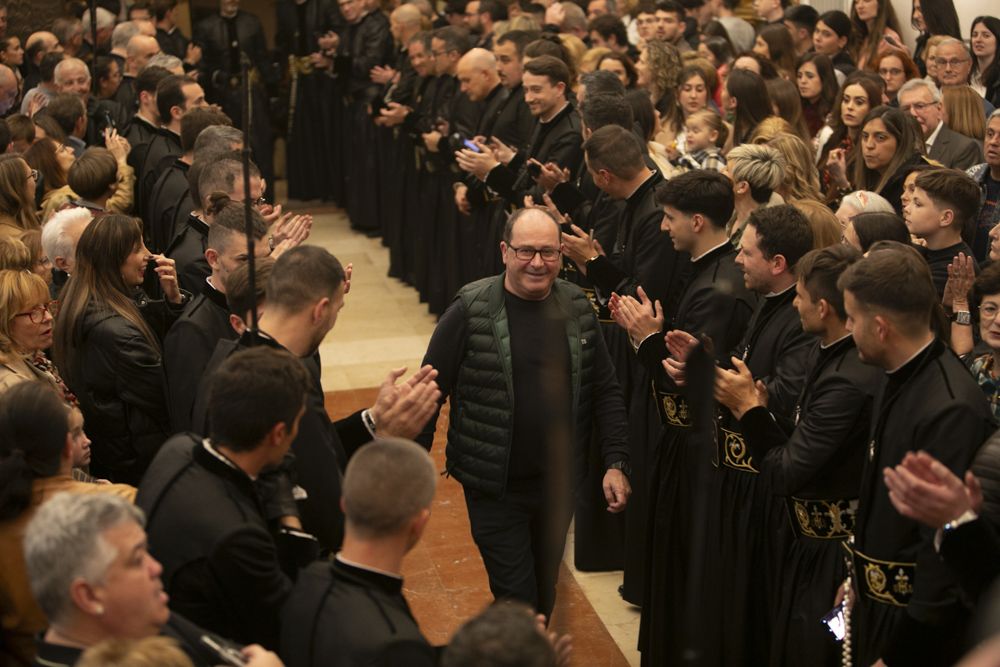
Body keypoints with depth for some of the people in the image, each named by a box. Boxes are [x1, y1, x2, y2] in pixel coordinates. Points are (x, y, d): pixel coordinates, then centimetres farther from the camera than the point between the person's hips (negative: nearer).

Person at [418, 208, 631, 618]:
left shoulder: (577, 308, 0)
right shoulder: (470, 311, -13)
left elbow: (605, 392, 7)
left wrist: (616, 462, -1)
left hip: (558, 484, 4)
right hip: (495, 488, -4)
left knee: (545, 592, 19)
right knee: (517, 602, -5)